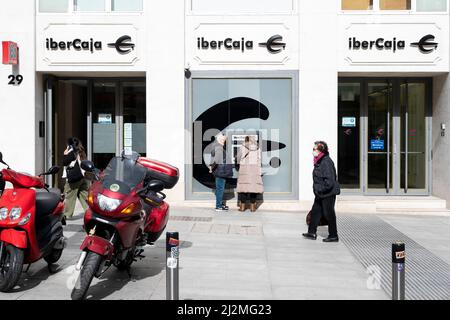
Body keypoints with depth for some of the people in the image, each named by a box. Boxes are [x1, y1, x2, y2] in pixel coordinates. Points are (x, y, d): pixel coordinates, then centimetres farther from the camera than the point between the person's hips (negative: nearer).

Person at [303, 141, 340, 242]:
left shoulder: (326, 162, -21)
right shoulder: (319, 161, 10)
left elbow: (330, 180, -26)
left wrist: (321, 190, -21)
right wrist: (317, 190, 17)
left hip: (328, 194, -10)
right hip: (321, 194, 10)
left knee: (329, 214, 1)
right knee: (315, 211, 12)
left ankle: (333, 236, 13)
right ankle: (312, 233, 20)